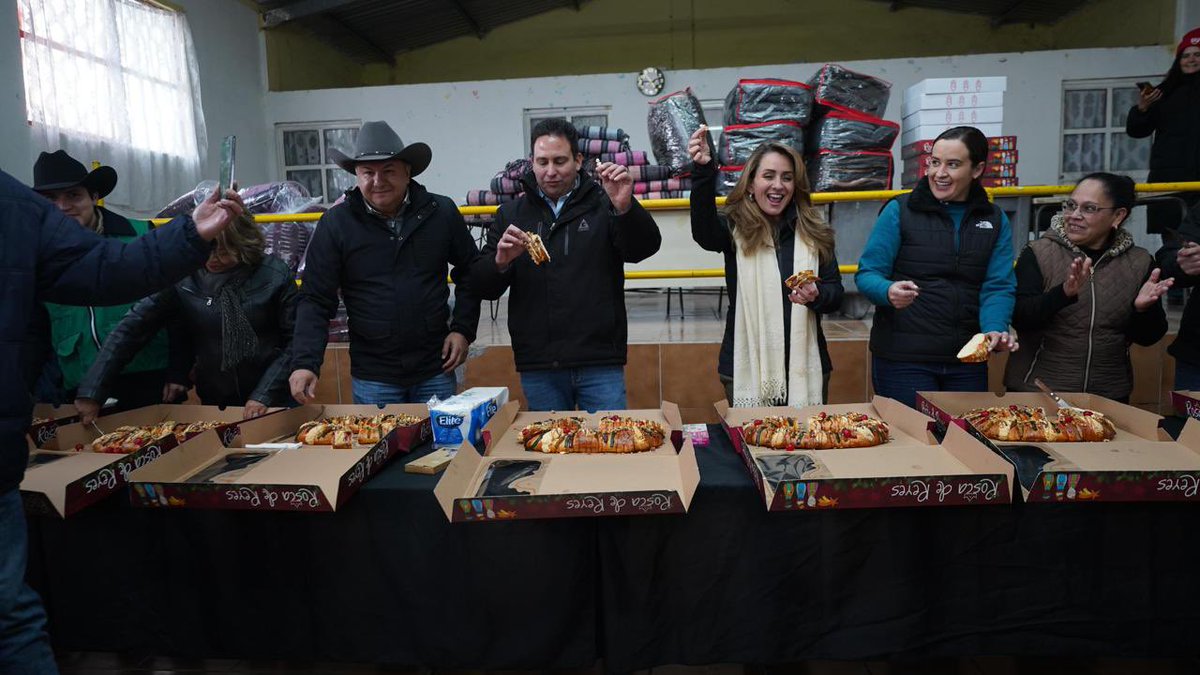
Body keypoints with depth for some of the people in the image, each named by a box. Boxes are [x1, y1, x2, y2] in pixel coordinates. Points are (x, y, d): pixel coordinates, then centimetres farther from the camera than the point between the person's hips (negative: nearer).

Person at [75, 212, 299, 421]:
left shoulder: (275, 274, -11)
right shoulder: (181, 278, -6)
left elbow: (294, 340, -8)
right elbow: (131, 328, -5)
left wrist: (265, 395, -14)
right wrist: (91, 391, -10)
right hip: (214, 403, 2)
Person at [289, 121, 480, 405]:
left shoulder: (441, 212, -2)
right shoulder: (335, 223, -5)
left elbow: (469, 271, 9)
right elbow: (315, 300, -4)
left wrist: (463, 329, -1)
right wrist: (305, 363, -15)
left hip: (436, 371, 1)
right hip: (372, 378, -1)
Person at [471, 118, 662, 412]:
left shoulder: (603, 204, 5)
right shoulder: (511, 213, 9)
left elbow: (645, 247, -11)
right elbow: (483, 286, 6)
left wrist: (625, 207, -30)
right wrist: (500, 262, -16)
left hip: (600, 363, -1)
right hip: (537, 366, 2)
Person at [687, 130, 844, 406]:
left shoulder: (814, 232, 6)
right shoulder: (735, 228, -3)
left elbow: (836, 293, 9)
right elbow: (704, 232, -26)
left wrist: (816, 295, -15)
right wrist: (704, 170, -40)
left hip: (804, 366, 3)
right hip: (747, 367, -2)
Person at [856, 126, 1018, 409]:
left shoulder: (995, 220, 8)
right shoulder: (900, 210, -3)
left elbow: (999, 287, 1)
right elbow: (867, 274, -6)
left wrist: (995, 329, -18)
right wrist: (888, 291, -28)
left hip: (967, 360, 4)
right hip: (902, 358, -4)